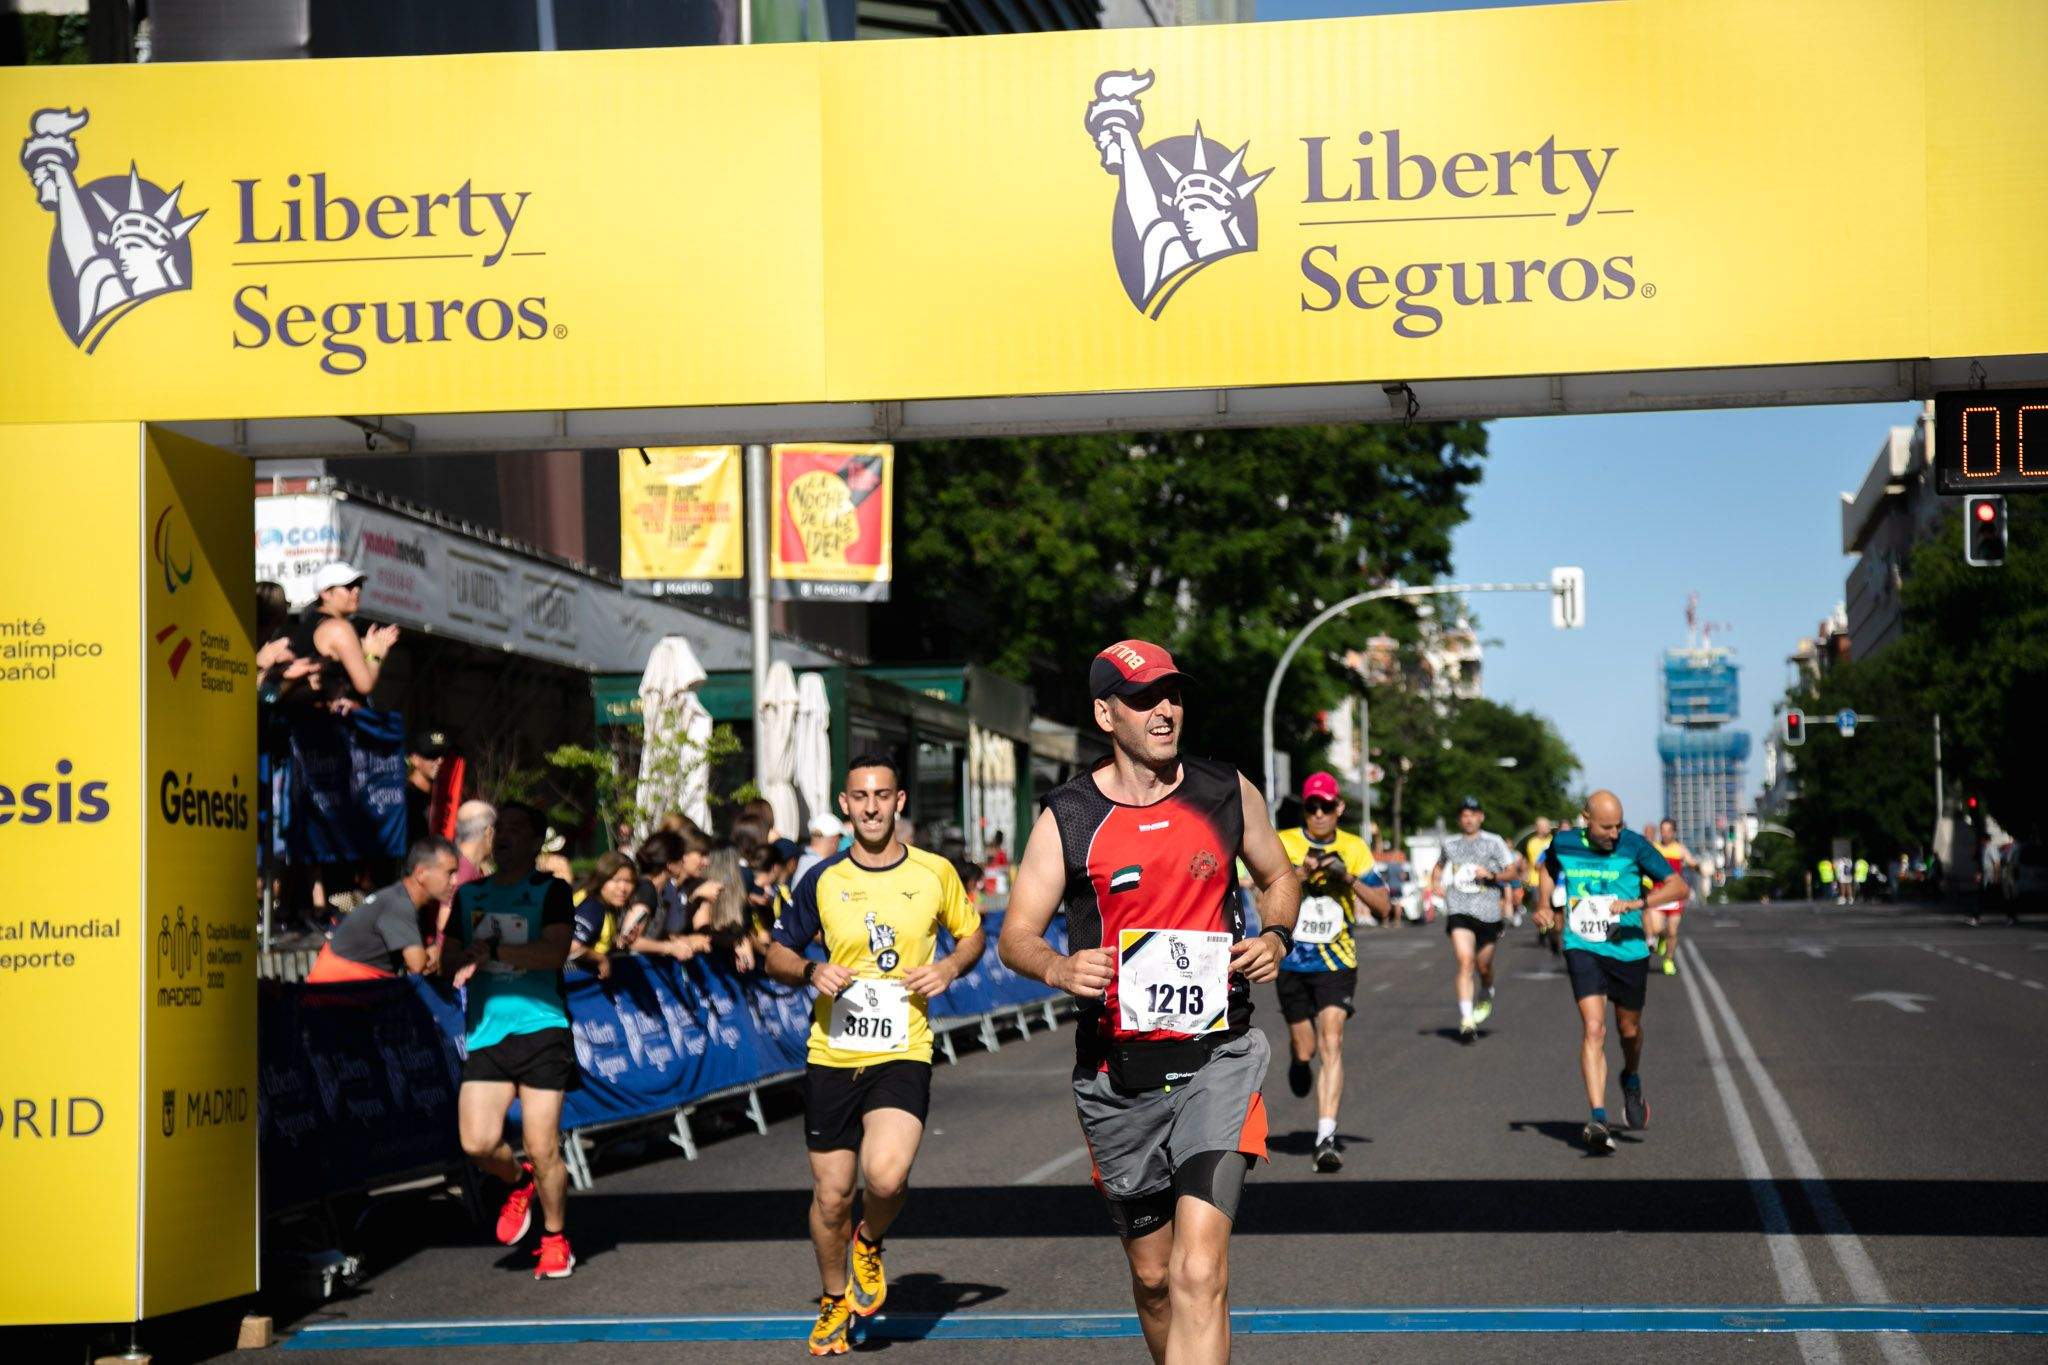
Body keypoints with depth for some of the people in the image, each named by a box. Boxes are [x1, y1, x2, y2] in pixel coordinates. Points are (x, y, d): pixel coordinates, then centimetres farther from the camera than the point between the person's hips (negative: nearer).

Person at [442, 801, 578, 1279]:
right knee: (477, 1143, -10)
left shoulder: (552, 891, 2)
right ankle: (519, 1182, 24)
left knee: (543, 1147, -6)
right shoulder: (470, 895, 17)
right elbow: (448, 960, 17)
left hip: (540, 1028, -4)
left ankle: (555, 1239, 15)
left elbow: (556, 951, -13)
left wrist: (494, 951, -18)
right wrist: (465, 958, -5)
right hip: (485, 1033, 4)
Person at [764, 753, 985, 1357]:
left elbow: (973, 933, 16)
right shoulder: (822, 880, 2)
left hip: (903, 1053, -2)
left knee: (886, 1176, -23)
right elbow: (777, 953, 12)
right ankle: (834, 1301, 31)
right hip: (831, 1056, 2)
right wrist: (810, 972, -9)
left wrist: (950, 967, -5)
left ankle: (870, 1244, 12)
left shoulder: (934, 873, 1)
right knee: (831, 1194, 5)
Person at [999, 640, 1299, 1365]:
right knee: (1151, 1275, 13)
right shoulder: (1068, 817, 0)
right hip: (1117, 1072, 1)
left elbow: (1280, 877, 20)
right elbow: (1015, 935, 3)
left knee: (1199, 1275, -18)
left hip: (1217, 1062, -1)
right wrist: (1059, 968, -19)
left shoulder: (1226, 791, 3)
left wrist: (1274, 936, -1)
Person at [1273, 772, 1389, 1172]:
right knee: (1304, 1050, 8)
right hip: (1291, 960, 0)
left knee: (1331, 1045, -15)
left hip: (1337, 962, 0)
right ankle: (1296, 1056, 47)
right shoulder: (1284, 844, -4)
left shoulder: (1354, 848, 0)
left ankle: (1326, 1138, -18)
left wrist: (1348, 877, -18)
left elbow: (1381, 904, -3)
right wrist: (1302, 874, -28)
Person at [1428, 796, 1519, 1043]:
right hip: (1459, 911, 1)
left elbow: (1514, 873, 0)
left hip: (1488, 912, -1)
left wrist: (1491, 875, -16)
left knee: (1483, 965, 10)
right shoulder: (1450, 844, 12)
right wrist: (1436, 881, 13)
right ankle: (1466, 1021, -19)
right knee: (1465, 962, -16)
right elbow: (1440, 865, 33)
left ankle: (1486, 993, 46)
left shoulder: (1493, 842, 2)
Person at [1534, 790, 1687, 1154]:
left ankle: (1632, 1081, 51)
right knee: (1593, 1029, -16)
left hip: (1628, 950, 0)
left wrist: (1637, 903, -25)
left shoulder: (1634, 845, -10)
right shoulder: (1564, 843, -2)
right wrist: (1545, 905, 10)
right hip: (1583, 948, 0)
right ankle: (1599, 1120, -22)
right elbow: (1549, 867, 23)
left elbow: (1678, 886, -12)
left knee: (1628, 1029, 16)